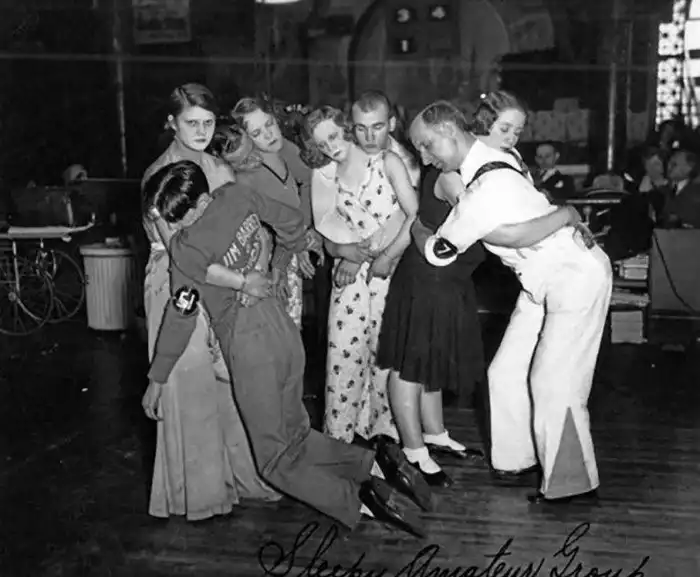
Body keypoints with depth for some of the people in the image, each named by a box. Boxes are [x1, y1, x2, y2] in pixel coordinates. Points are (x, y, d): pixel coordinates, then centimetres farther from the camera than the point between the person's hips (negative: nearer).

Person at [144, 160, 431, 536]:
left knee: (277, 462, 9)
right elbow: (293, 223, 8)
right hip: (283, 331, 7)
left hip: (249, 348, -7)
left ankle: (359, 502, -4)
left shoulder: (186, 248, -16)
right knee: (297, 438, 22)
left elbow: (180, 319, -7)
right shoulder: (239, 193, -4)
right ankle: (375, 463, 9)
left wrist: (157, 377, 7)